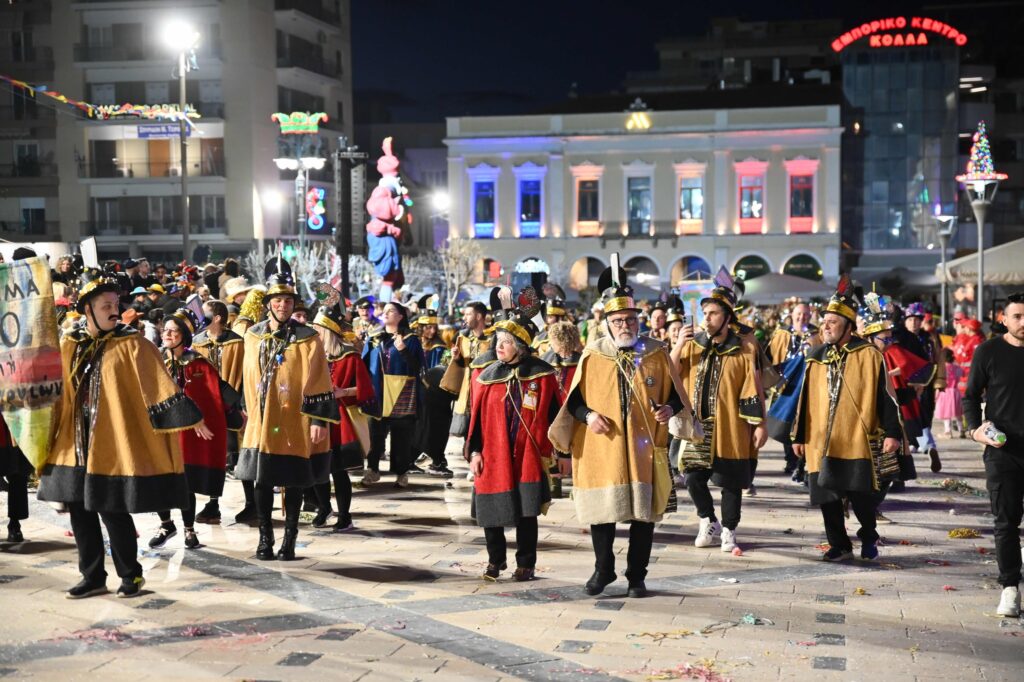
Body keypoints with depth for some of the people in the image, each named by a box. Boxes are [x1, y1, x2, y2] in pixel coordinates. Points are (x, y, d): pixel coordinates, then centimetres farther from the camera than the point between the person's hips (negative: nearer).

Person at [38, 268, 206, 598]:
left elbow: (159, 383, -11)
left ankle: (131, 574, 16)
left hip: (113, 445, -5)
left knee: (113, 512, -3)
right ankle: (93, 577, 23)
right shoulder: (69, 345, 7)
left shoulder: (130, 345, -7)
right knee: (80, 511, 9)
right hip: (76, 444, 5)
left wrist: (188, 416, -16)